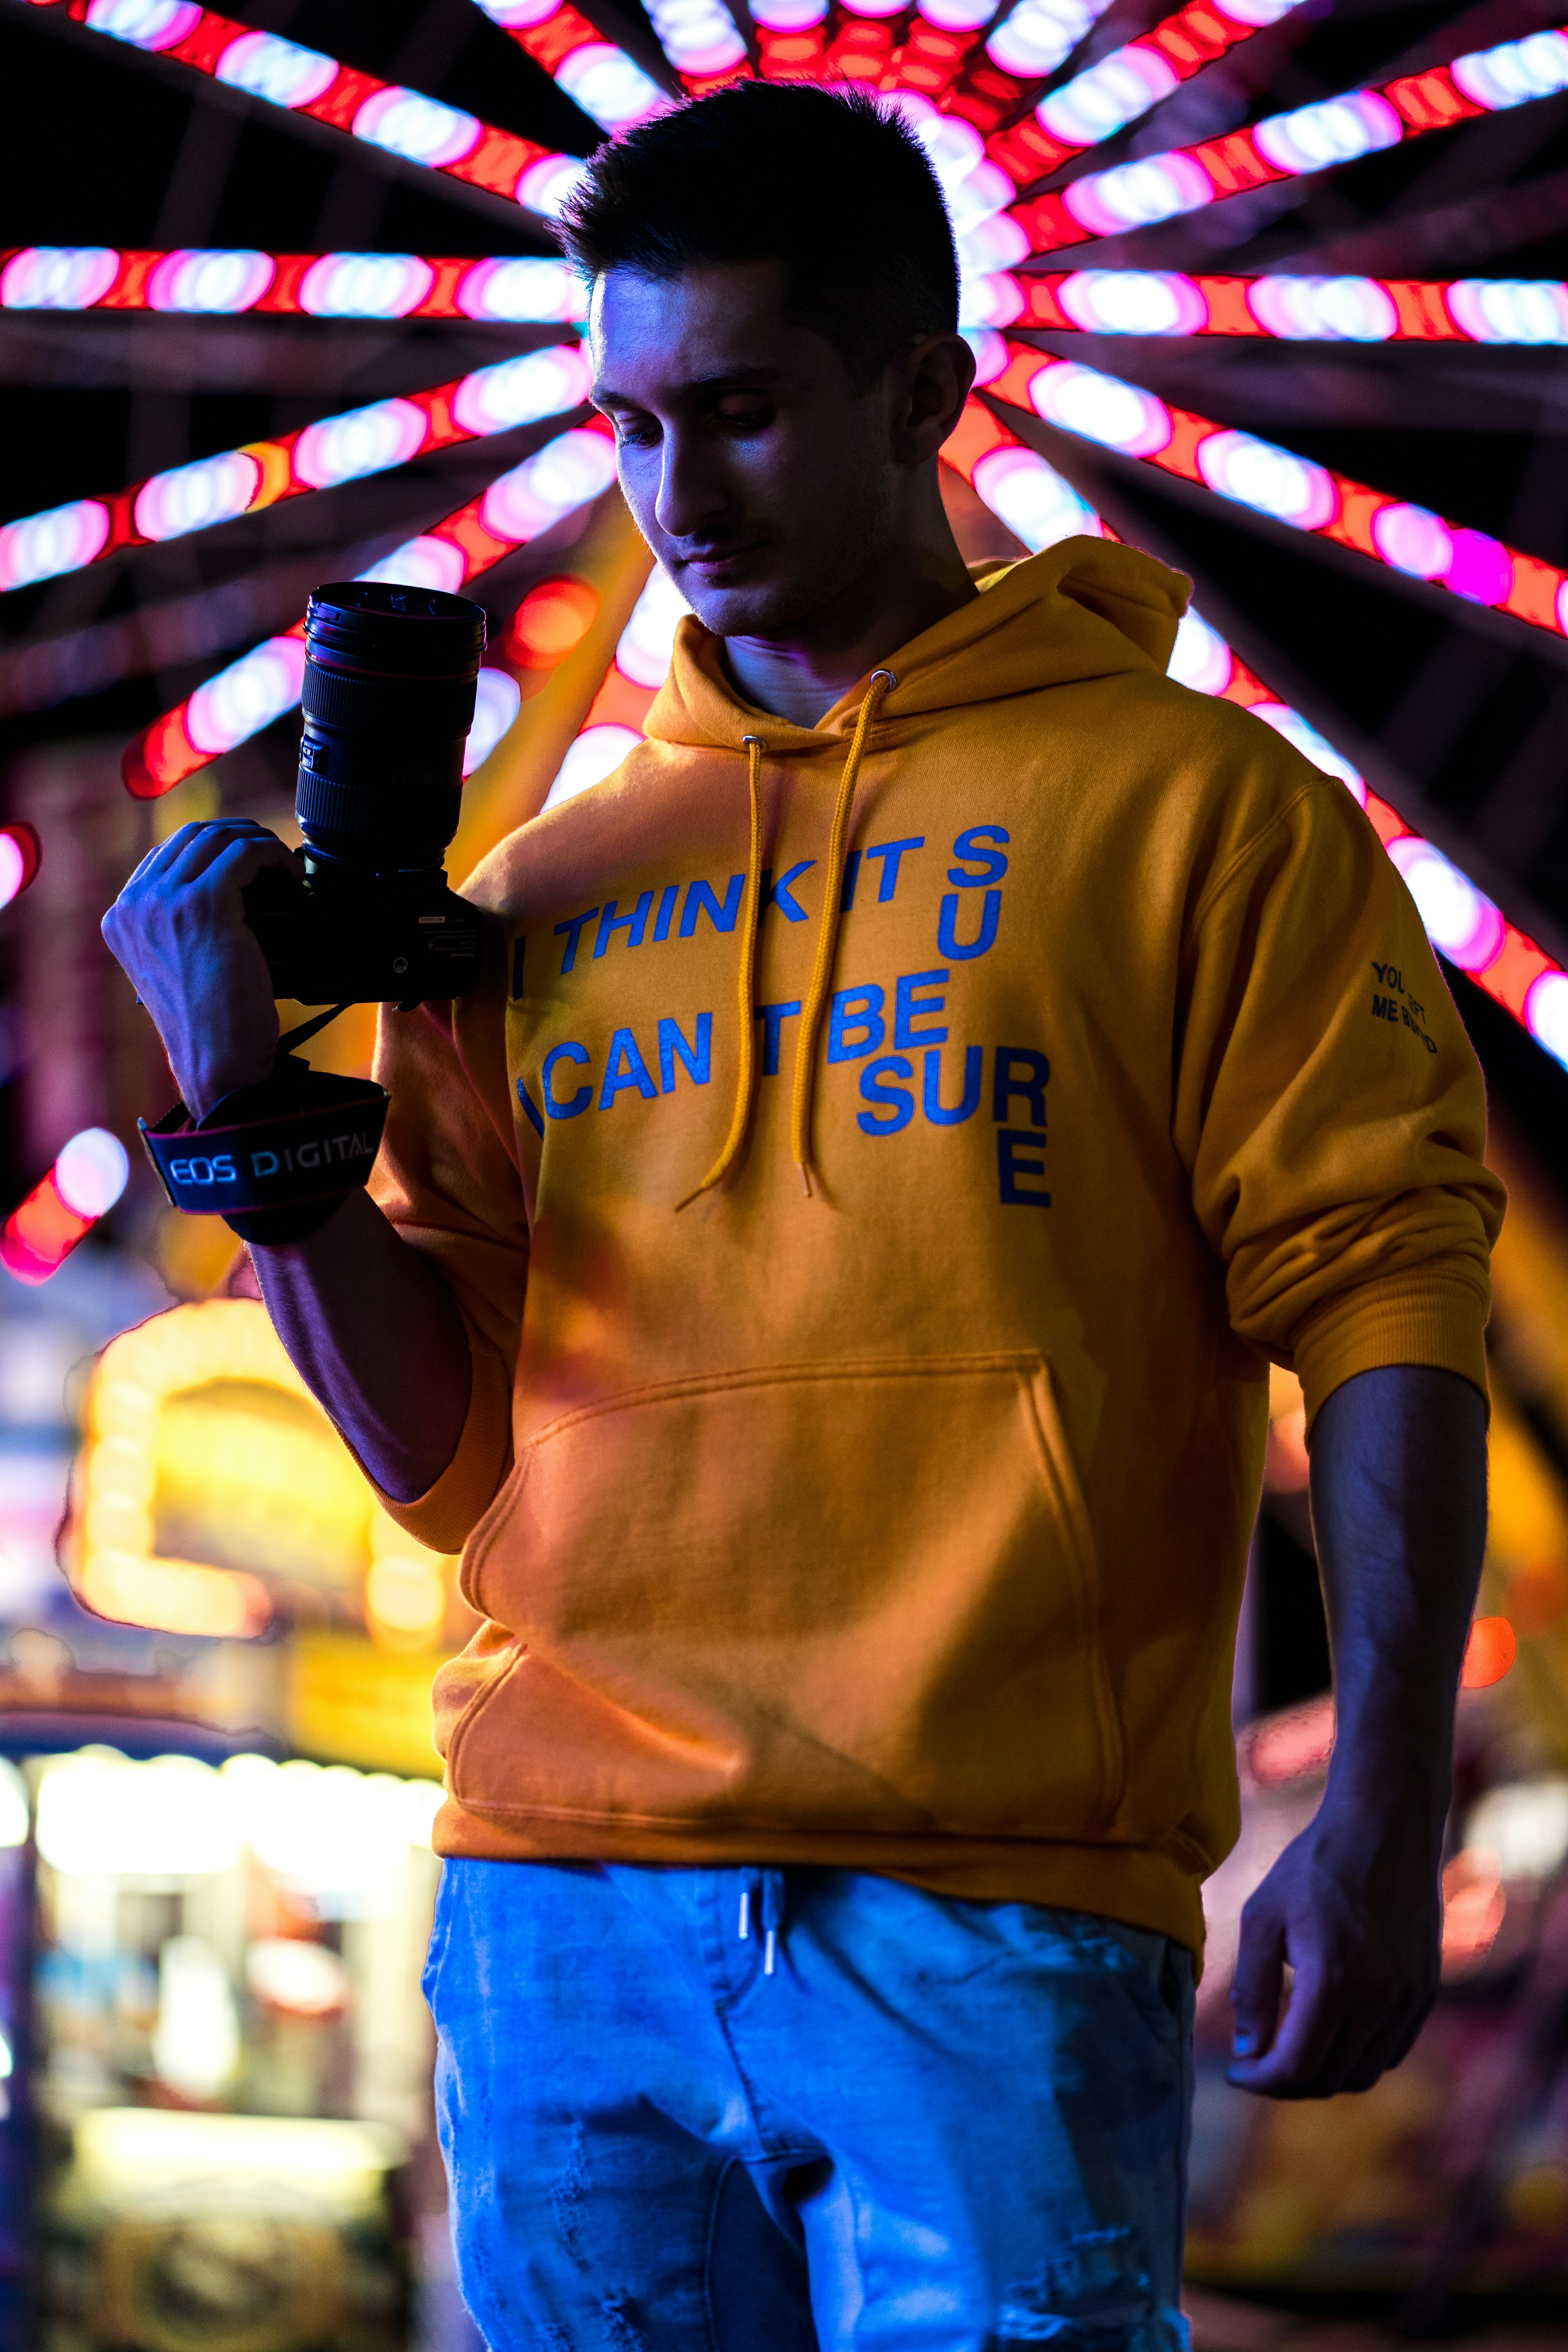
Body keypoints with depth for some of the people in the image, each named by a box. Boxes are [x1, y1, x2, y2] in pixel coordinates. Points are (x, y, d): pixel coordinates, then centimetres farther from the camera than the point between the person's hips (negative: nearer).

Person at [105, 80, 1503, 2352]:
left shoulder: (1194, 812, 4)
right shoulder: (546, 887, 16)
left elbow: (1378, 1301, -2)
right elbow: (442, 1445, 13)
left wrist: (1381, 1820, -12)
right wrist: (251, 1101, -1)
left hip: (996, 1911, -4)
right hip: (564, 1907, 4)